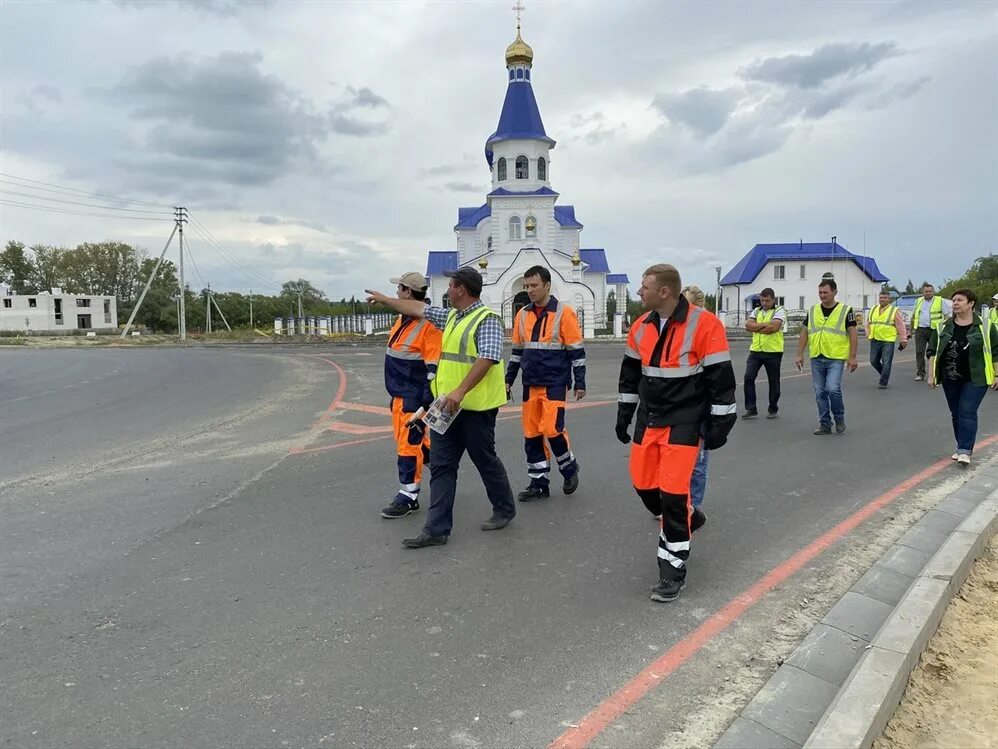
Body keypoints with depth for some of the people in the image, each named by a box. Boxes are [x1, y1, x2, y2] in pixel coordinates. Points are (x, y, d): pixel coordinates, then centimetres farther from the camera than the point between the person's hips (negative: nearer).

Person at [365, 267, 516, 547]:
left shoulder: (487, 320, -14)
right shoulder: (451, 316, 14)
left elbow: (487, 358, -26)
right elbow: (418, 309, 26)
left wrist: (460, 391, -34)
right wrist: (383, 299, 32)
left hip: (475, 407, -8)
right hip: (447, 406, 9)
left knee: (486, 461, 8)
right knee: (441, 465, 6)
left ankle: (505, 510, 30)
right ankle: (437, 529, 11)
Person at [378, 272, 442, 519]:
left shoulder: (428, 324, -18)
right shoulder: (402, 319, 11)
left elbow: (434, 366, -20)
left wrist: (427, 401, -21)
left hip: (413, 395, -10)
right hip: (400, 393, 10)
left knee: (409, 442, -4)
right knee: (411, 438, 18)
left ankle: (408, 497, 6)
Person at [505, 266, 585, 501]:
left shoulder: (564, 313, -7)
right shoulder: (522, 315, 9)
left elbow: (576, 351, -6)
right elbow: (517, 351, 17)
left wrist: (580, 383, -7)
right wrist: (509, 380, 16)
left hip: (555, 383, -5)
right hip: (530, 384, 5)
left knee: (551, 428, -13)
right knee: (531, 434, 5)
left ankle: (569, 467, 15)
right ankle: (539, 483, 17)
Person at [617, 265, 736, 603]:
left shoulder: (704, 324, -15)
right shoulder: (641, 326, 4)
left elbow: (720, 377, -12)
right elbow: (630, 373, 14)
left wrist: (719, 424, -10)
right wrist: (624, 415, 16)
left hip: (684, 422, -6)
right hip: (648, 419, 6)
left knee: (672, 493, -9)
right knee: (643, 484, 10)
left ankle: (673, 568, 6)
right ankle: (680, 521, 40)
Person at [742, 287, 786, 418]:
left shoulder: (779, 310, -3)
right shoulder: (756, 311, 12)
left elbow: (774, 327, -19)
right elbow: (748, 325, -4)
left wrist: (756, 328, -10)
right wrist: (765, 324, -14)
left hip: (773, 352, -4)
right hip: (755, 350, 4)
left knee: (773, 382, 7)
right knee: (748, 377, -8)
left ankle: (773, 409, 21)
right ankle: (751, 409, -2)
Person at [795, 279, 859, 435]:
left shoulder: (845, 310, -1)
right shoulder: (812, 311, 9)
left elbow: (853, 334, -2)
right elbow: (804, 333, 13)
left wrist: (852, 357, -7)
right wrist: (800, 354, 7)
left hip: (836, 358, -4)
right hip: (816, 358, 4)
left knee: (833, 389, -16)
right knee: (820, 393, 7)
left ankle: (840, 419, 8)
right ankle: (825, 424, 17)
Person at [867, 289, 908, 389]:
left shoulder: (895, 311, 1)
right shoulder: (873, 310, 13)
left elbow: (901, 326, 0)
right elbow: (868, 323, 24)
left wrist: (903, 340, -3)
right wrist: (869, 334, 10)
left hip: (888, 341, -4)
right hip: (874, 340, 4)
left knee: (886, 363, -5)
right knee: (873, 361, 8)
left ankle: (883, 383, 1)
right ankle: (885, 375, 32)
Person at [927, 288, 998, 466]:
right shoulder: (943, 327, 5)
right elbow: (932, 351, 7)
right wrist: (931, 375, 2)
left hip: (975, 379, -4)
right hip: (950, 380, 4)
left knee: (967, 413, -10)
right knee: (956, 414, 10)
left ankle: (965, 451, -11)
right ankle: (961, 447, 22)